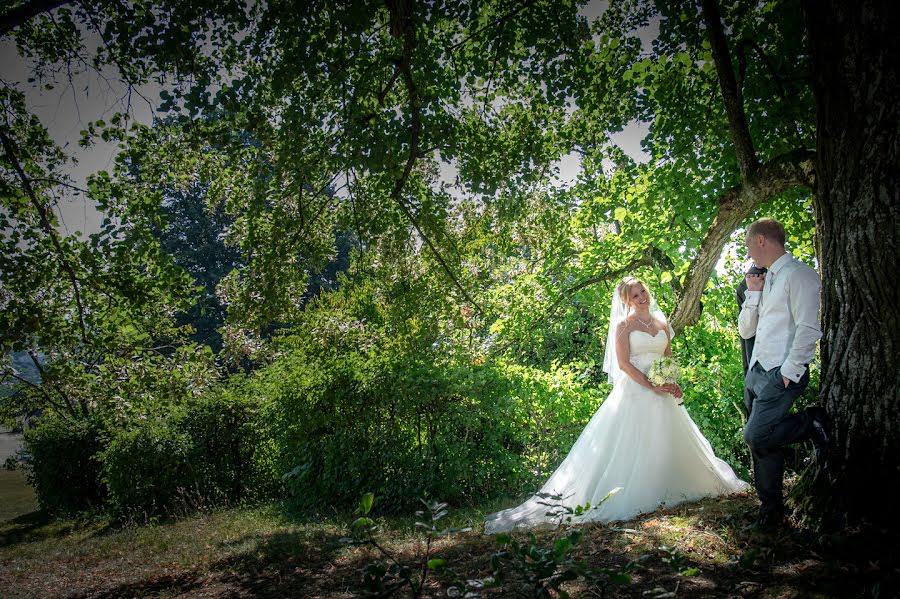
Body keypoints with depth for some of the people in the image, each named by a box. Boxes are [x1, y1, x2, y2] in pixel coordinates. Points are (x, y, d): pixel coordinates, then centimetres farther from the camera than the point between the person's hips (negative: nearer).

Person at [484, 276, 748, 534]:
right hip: (634, 391, -6)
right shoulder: (624, 325, -4)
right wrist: (652, 386, -16)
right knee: (633, 446, -5)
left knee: (666, 443, 11)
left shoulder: (663, 324, 12)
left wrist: (673, 384, -3)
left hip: (662, 394, 6)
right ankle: (636, 496, 3)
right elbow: (623, 363, -11)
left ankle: (665, 490, 25)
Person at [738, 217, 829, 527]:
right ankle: (771, 508, 18)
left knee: (757, 435, -19)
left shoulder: (798, 274, -8)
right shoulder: (765, 279, 19)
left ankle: (812, 422, 4)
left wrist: (789, 372, -19)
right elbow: (745, 330, 18)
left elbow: (809, 330, -17)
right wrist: (753, 294, 6)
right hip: (756, 371, 8)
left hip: (781, 373, -8)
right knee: (762, 440, 8)